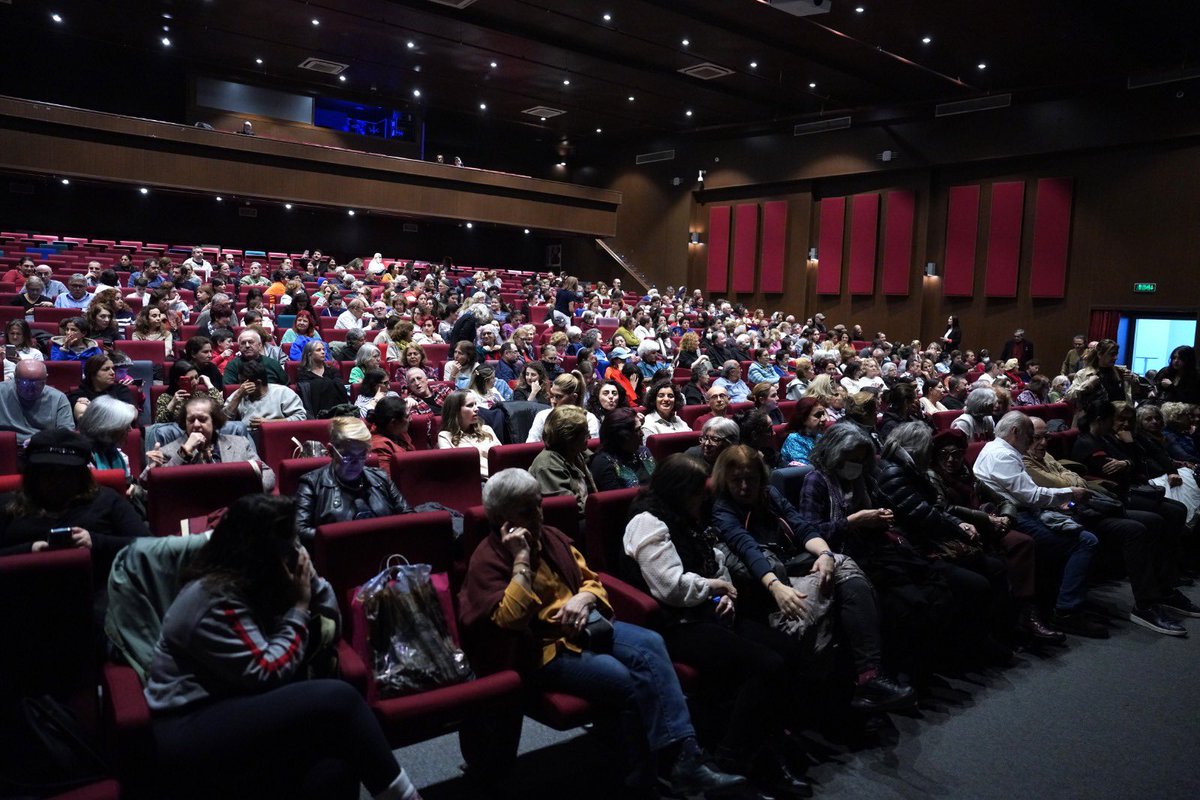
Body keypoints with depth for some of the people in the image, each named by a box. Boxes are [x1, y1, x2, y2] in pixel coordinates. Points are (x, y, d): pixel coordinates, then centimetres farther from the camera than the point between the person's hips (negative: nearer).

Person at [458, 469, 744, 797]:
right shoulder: (487, 559, -8)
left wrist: (584, 598, -6)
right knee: (629, 680, -25)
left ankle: (682, 756, -24)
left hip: (584, 627, 6)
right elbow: (511, 620, -21)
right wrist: (521, 558, -21)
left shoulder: (552, 537, 12)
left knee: (649, 643, -22)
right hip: (542, 650, -6)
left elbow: (592, 580, 17)